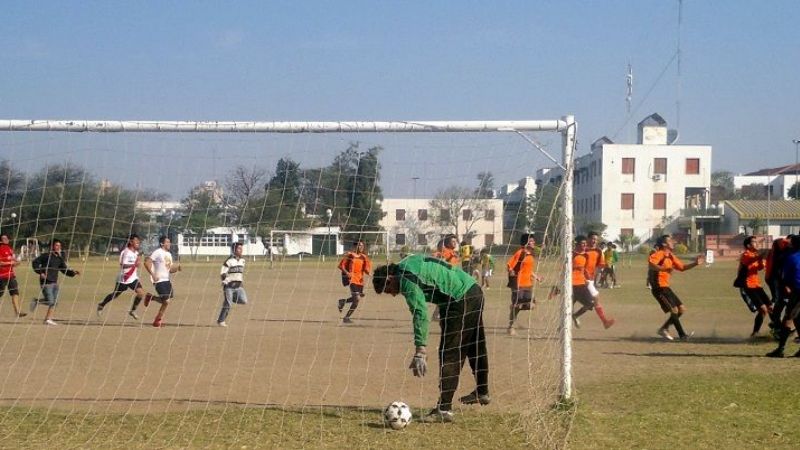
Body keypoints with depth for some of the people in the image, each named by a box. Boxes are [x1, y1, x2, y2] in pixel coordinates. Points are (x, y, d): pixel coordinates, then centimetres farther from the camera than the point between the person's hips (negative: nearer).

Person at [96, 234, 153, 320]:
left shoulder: (136, 252, 5)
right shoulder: (126, 252, -19)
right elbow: (123, 265, -28)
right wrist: (134, 264, -37)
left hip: (133, 278, 6)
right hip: (124, 278, -6)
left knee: (141, 293, -13)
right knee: (115, 295, 10)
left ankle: (132, 311, 2)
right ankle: (101, 305, 35)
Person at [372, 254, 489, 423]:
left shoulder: (407, 279, -18)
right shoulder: (409, 262, 11)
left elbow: (420, 314, -26)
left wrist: (420, 352, -28)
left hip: (461, 300, -11)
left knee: (448, 354, -9)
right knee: (476, 346, 25)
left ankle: (444, 409, -10)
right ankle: (482, 392, 43)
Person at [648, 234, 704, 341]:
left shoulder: (671, 256, 15)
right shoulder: (659, 254, -12)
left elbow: (682, 267, 21)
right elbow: (650, 264, -31)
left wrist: (695, 263, 10)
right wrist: (664, 269, -42)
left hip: (666, 287, 10)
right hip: (659, 287, -10)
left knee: (681, 309, 9)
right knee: (674, 310, -12)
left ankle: (664, 329, 18)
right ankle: (682, 335, -5)